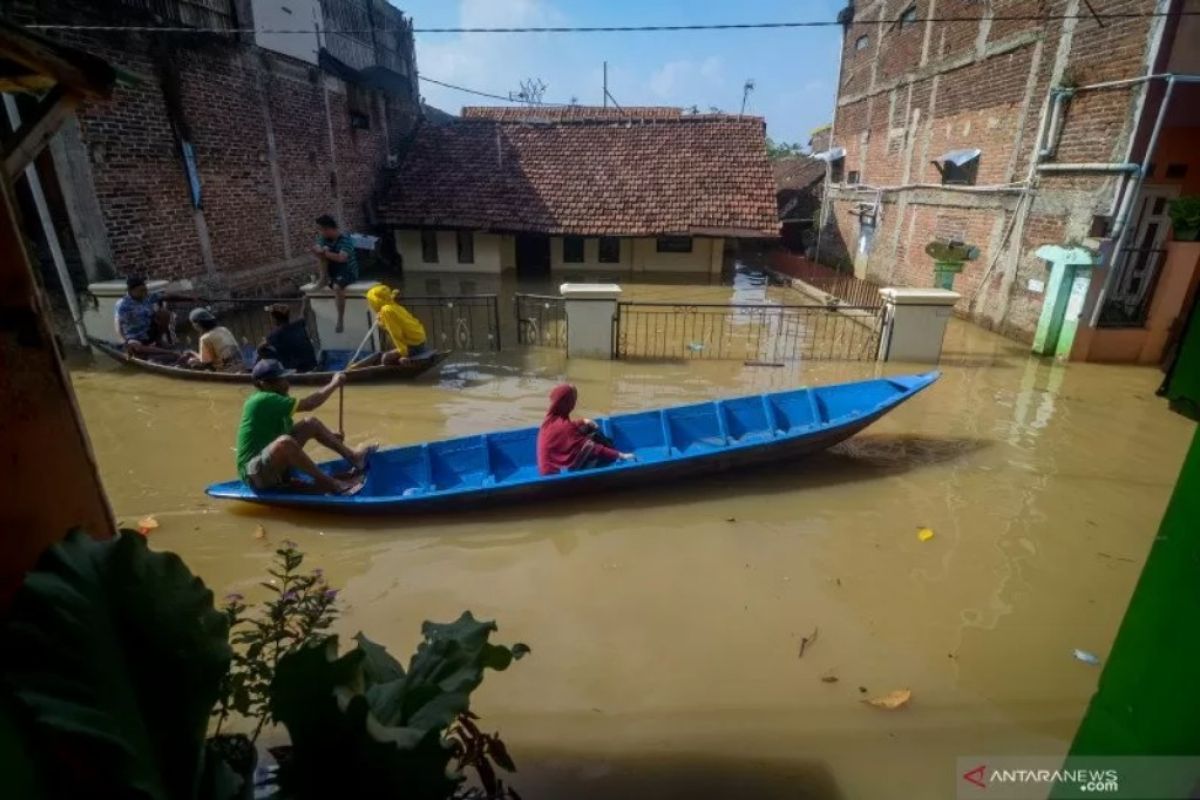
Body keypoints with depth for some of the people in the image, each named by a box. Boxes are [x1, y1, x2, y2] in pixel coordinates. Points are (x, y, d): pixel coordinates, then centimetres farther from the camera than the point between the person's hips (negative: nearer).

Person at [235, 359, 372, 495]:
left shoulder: (273, 401, 9)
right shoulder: (265, 400, -20)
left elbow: (289, 429, 20)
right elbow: (308, 404, -23)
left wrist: (328, 436, 12)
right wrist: (334, 383, -11)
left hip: (271, 462, 10)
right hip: (254, 473, -10)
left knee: (311, 423, 5)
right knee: (284, 442, -40)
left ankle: (353, 457, 1)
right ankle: (326, 482, -27)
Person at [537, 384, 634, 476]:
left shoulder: (552, 418, -2)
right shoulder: (564, 426, -30)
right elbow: (591, 448, -27)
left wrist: (583, 422, 16)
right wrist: (619, 455, -22)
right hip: (557, 470, -9)